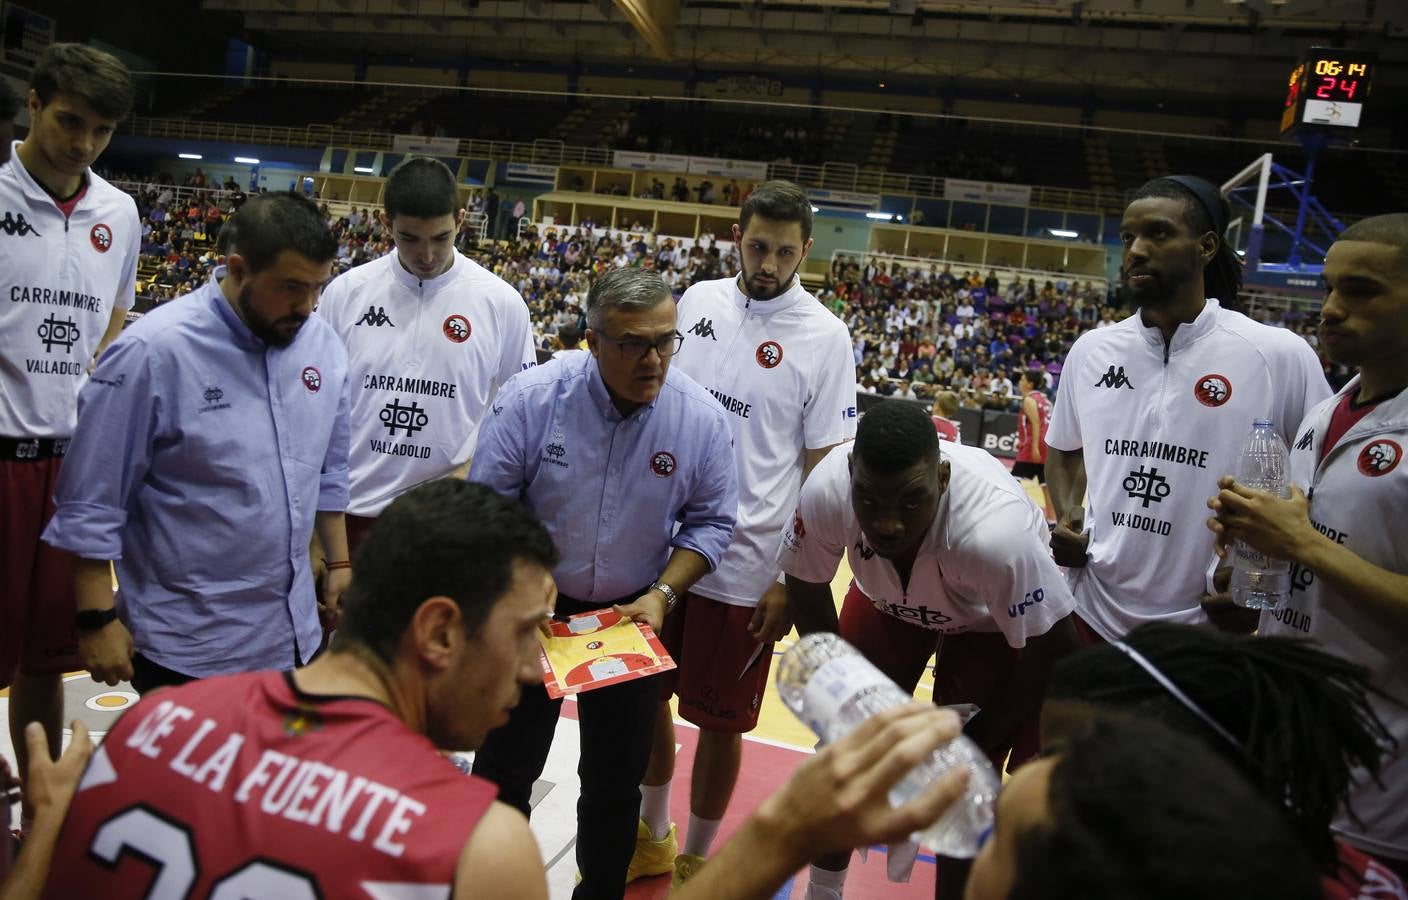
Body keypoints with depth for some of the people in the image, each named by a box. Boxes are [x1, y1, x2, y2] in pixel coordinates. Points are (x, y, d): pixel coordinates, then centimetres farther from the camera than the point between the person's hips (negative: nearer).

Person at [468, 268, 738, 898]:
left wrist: (662, 594, -15)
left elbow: (710, 522, -4)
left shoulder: (701, 418, -15)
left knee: (616, 777, 17)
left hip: (634, 615, 1)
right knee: (504, 768, 14)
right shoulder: (533, 397, -19)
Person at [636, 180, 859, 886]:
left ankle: (696, 859, 34)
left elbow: (823, 469, -8)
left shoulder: (824, 337, -10)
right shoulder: (697, 301, 3)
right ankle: (650, 836, 40)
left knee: (719, 720, 10)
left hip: (745, 568, -4)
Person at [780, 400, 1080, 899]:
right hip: (884, 597, 3)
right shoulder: (826, 490, -35)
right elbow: (806, 586, -12)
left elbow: (1052, 653, -26)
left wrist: (967, 745, -16)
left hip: (992, 618, -3)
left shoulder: (995, 531, -44)